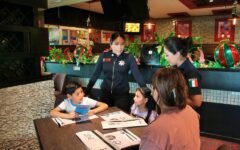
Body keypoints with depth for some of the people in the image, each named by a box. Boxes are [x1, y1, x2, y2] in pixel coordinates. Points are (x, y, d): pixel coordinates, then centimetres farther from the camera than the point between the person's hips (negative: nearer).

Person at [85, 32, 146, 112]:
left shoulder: (129, 57, -7)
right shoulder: (104, 55, -2)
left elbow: (137, 75, -9)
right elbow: (95, 74, 2)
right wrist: (86, 91, 1)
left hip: (122, 94, -2)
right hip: (105, 93, 2)